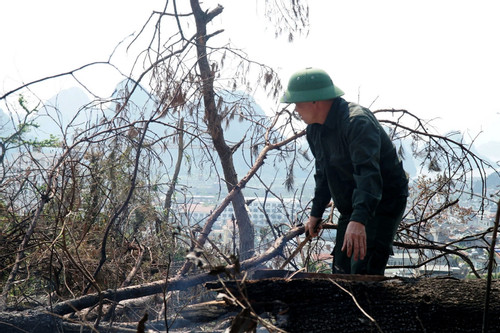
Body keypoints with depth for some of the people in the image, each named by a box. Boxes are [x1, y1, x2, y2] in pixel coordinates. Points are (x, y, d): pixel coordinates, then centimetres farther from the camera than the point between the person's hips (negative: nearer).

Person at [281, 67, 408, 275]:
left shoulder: (357, 122, -28)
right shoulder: (314, 129, 2)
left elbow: (368, 173, -42)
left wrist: (359, 220, -54)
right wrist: (316, 213, 21)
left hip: (383, 203, -9)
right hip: (351, 209, 9)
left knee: (364, 274, -21)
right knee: (341, 272, 10)